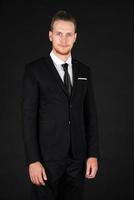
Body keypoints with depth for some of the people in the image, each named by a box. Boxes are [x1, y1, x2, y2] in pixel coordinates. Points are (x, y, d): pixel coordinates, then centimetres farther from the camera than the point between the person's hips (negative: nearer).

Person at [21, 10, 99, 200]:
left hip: (77, 158, 4)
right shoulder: (34, 70, -4)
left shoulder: (84, 71, 8)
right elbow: (29, 117, -8)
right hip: (47, 158, -3)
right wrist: (33, 160, -13)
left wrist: (93, 154, 2)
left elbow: (90, 114, 9)